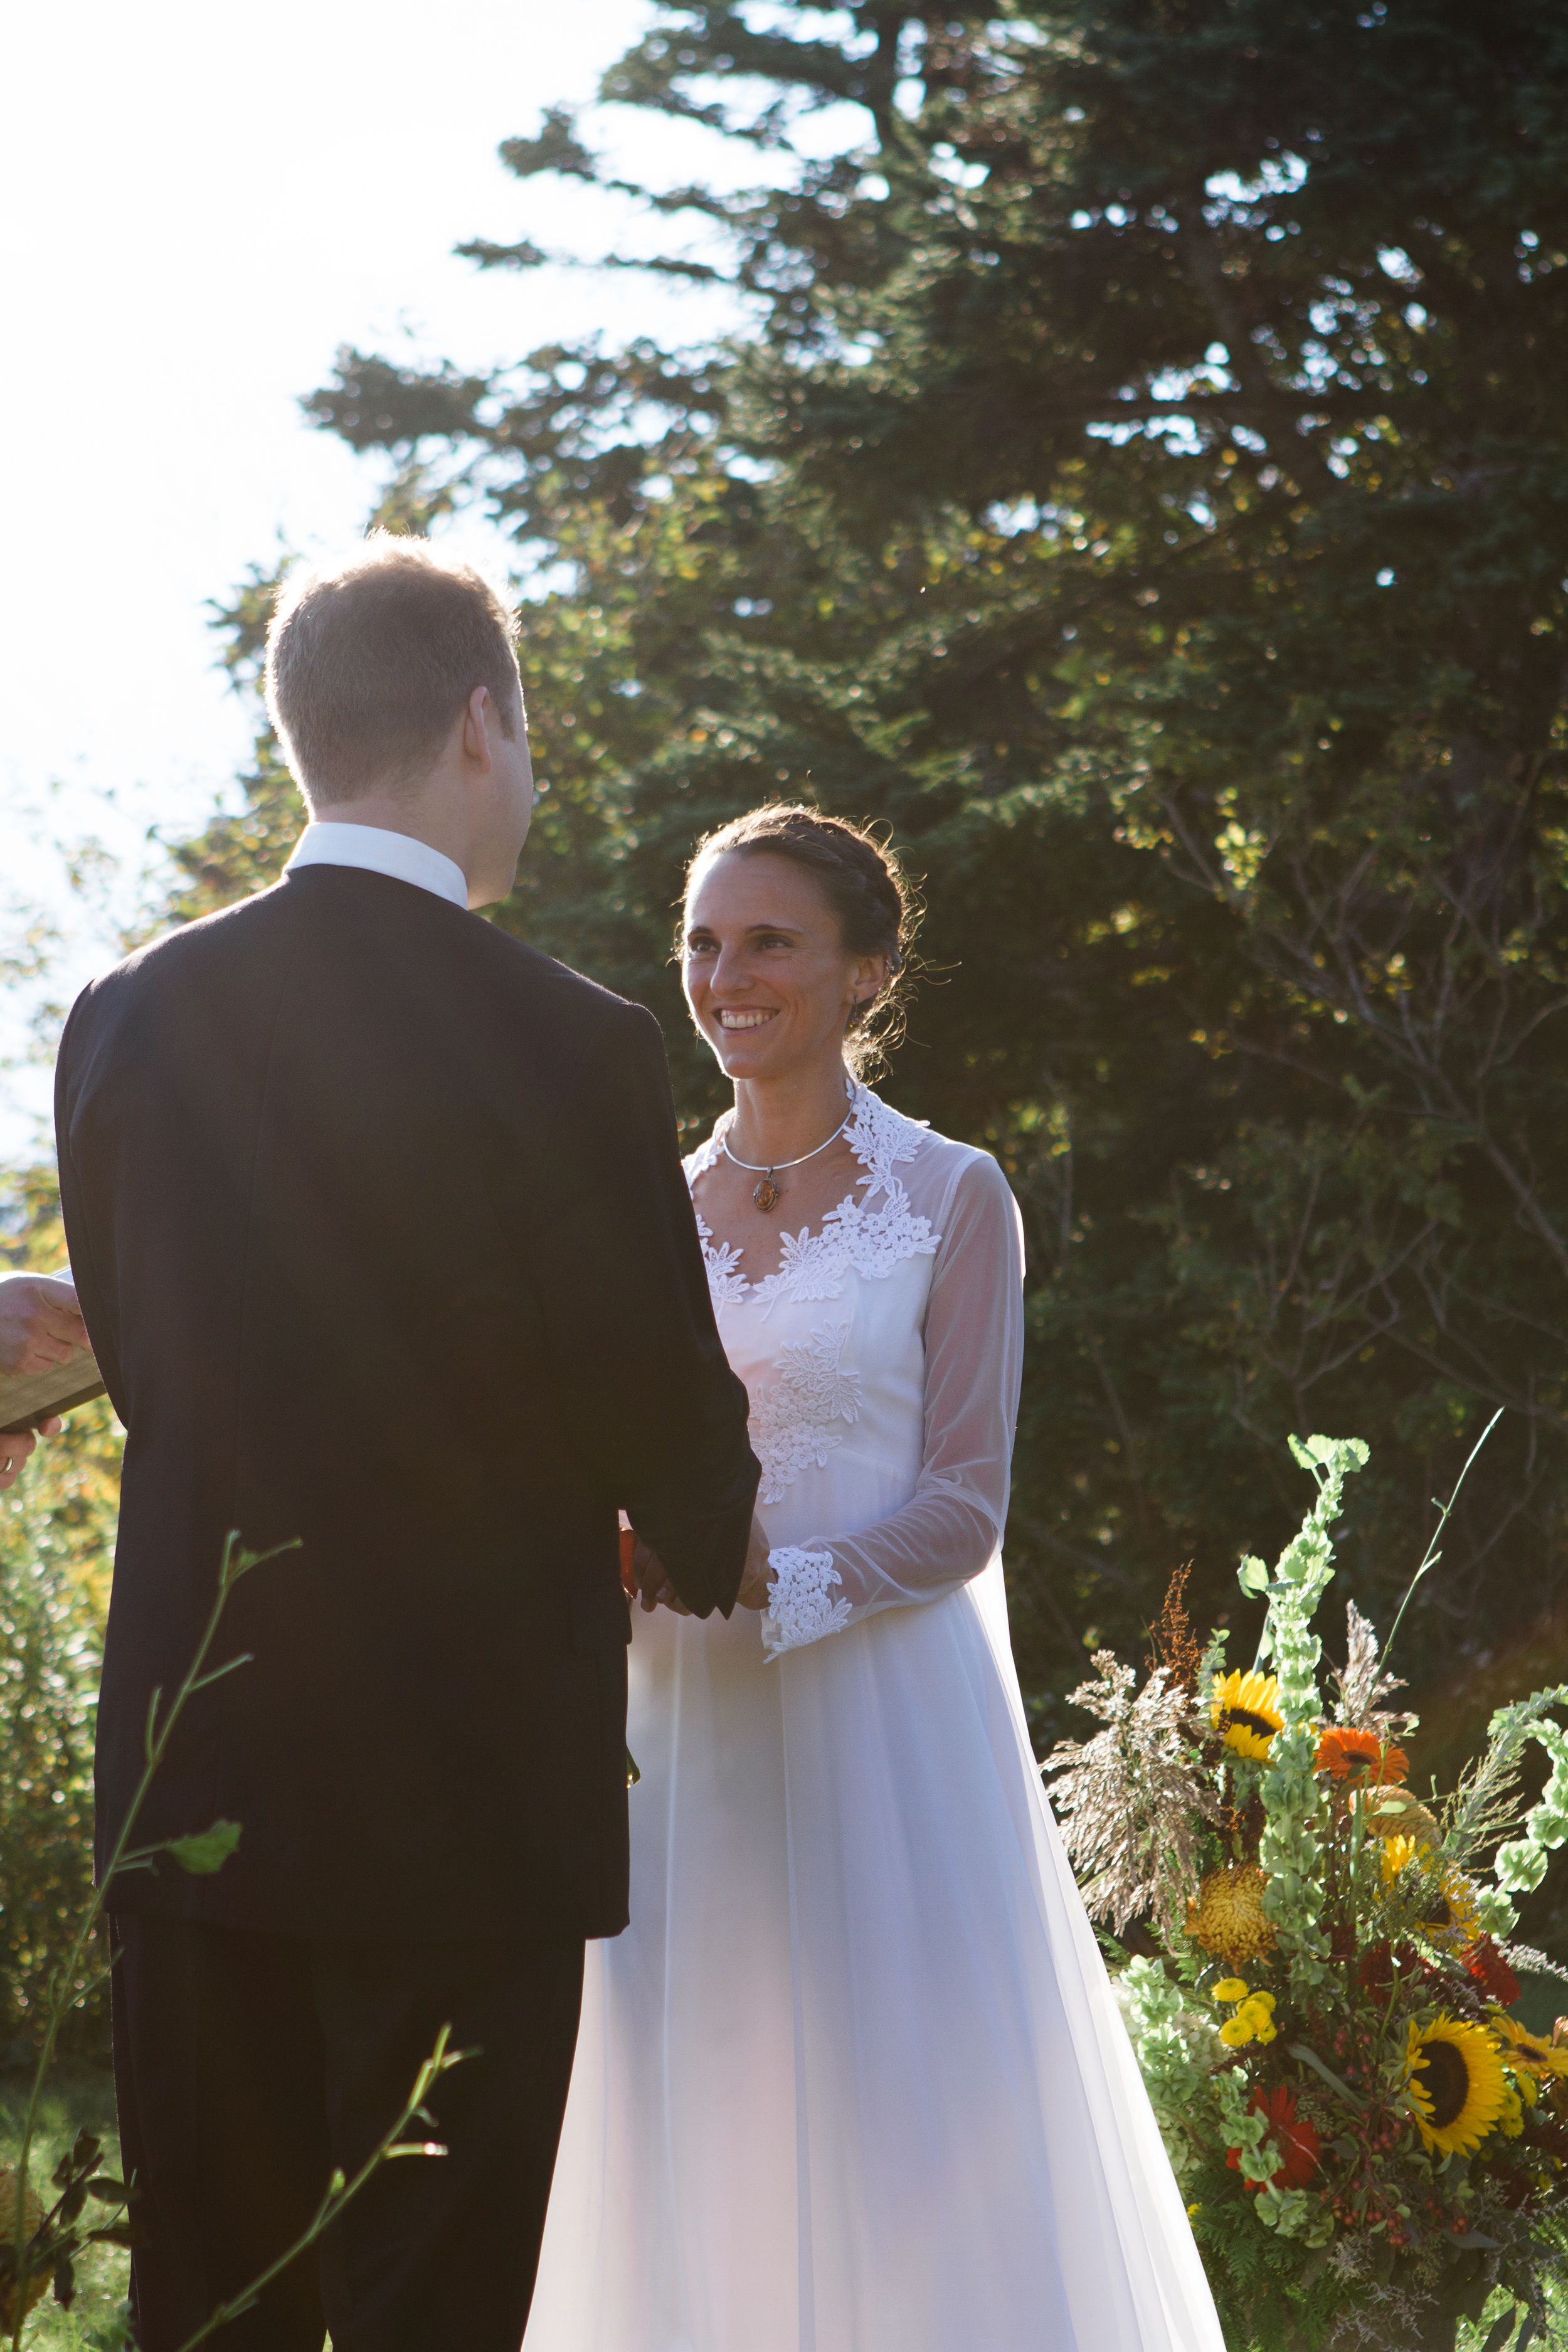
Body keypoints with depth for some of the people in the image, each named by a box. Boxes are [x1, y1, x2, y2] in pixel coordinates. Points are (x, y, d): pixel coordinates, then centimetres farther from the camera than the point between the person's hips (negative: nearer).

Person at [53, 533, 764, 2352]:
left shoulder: (129, 1019, 1)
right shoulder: (566, 1044, -14)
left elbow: (135, 1361, 10)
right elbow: (663, 1404, -6)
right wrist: (716, 1550, 16)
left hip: (188, 1773, 5)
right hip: (469, 1779, -5)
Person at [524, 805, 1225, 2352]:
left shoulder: (950, 1199, -1)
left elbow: (962, 1506, -6)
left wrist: (776, 1590, -20)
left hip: (882, 1716, -4)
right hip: (680, 1724, 4)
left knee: (895, 2135, -3)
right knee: (697, 2137, 5)